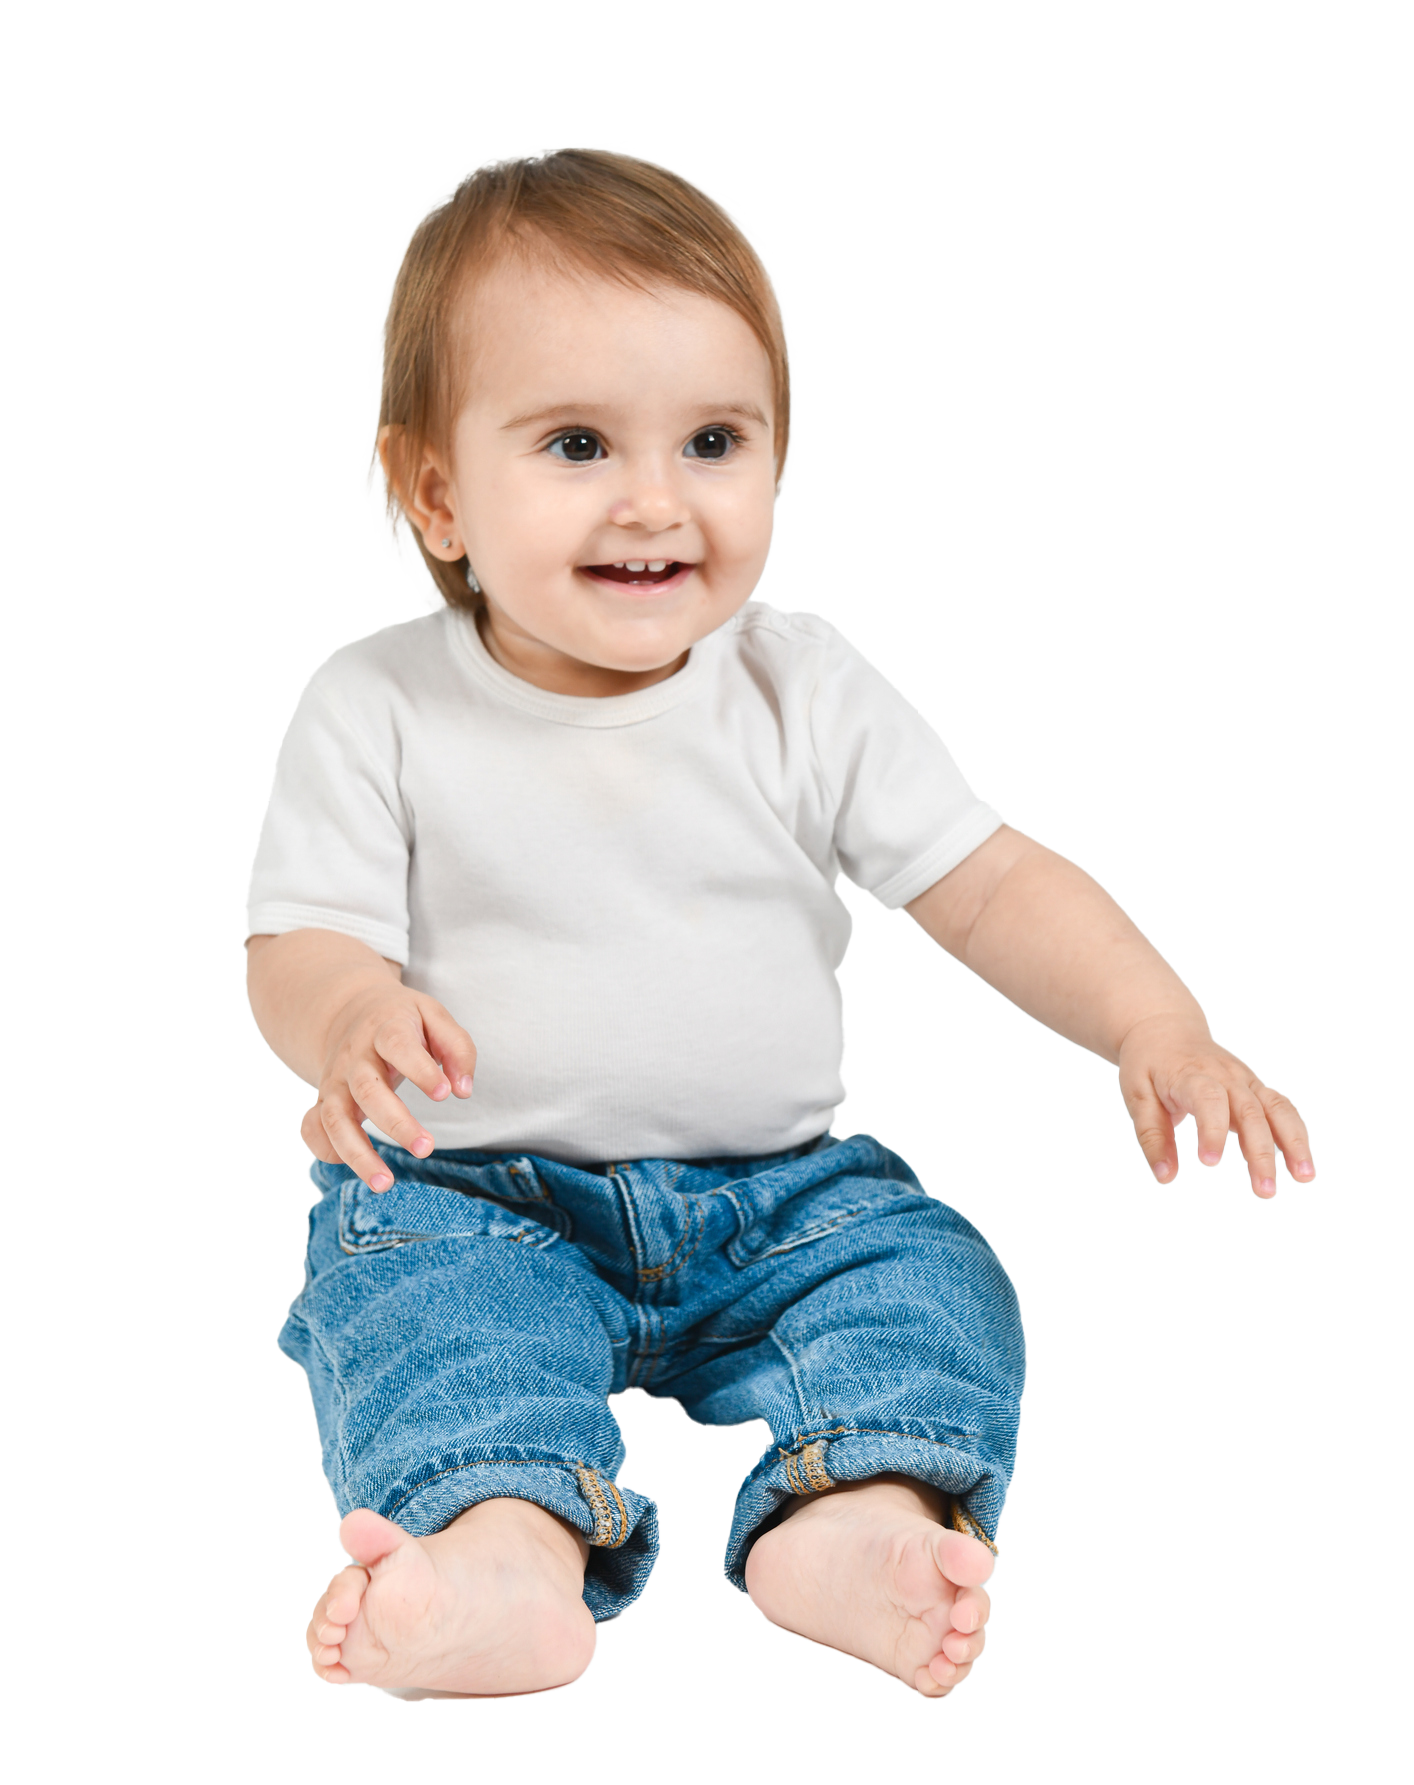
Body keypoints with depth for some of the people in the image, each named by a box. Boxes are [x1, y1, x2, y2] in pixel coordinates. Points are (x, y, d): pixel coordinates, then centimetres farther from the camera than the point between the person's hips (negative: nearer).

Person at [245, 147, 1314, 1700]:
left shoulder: (803, 698, -1)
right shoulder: (377, 712, -5)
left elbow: (990, 885, -2)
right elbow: (297, 944, -8)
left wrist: (1154, 1026, -20)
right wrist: (350, 1018, -34)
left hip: (777, 1192, 2)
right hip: (479, 1197, -2)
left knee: (931, 1274, -19)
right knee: (408, 1286, -29)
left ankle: (856, 1516, -40)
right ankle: (502, 1548, -49)